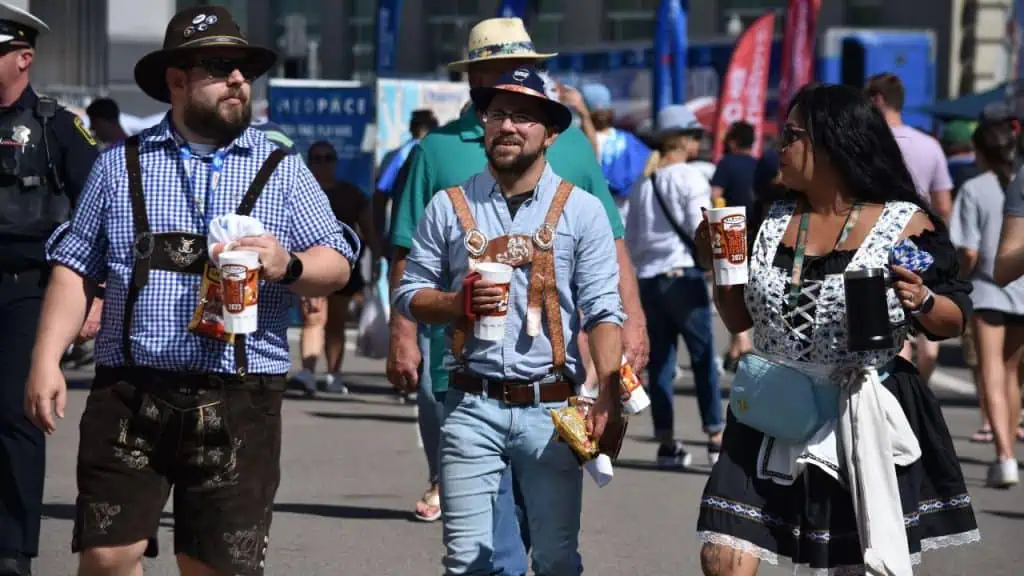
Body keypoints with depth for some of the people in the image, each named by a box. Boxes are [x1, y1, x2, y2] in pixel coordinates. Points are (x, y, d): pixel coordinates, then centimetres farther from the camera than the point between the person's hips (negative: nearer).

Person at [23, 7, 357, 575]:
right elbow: (75, 270, 10)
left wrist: (287, 266, -16)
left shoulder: (282, 171, 9)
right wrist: (46, 360, -1)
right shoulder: (121, 166, 10)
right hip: (129, 397, 0)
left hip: (238, 403, 0)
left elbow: (337, 265, 6)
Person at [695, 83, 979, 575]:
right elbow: (741, 319, 14)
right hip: (773, 417, 4)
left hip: (865, 424, -3)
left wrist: (922, 301, -22)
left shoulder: (906, 224, -6)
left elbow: (955, 319, -2)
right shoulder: (773, 221, 7)